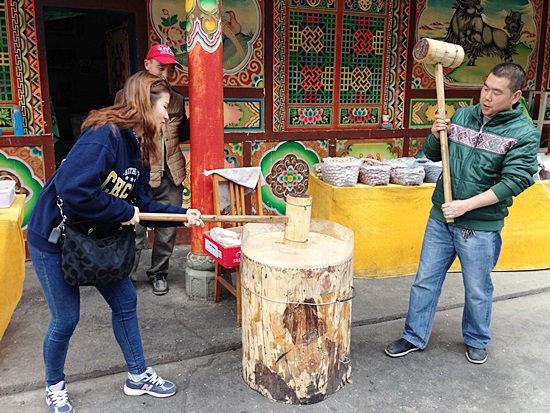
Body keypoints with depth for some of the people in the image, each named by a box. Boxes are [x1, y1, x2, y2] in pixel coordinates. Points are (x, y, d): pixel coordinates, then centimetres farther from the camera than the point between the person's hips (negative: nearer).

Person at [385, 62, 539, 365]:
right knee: (426, 280, 11)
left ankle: (476, 341, 38)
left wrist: (466, 205, -21)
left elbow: (515, 181, -16)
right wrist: (436, 136, -10)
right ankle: (415, 337, 28)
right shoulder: (462, 116, 4)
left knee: (478, 290, 13)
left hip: (481, 226, -3)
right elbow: (432, 155, 13)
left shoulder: (524, 133, -9)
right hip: (440, 217, 4)